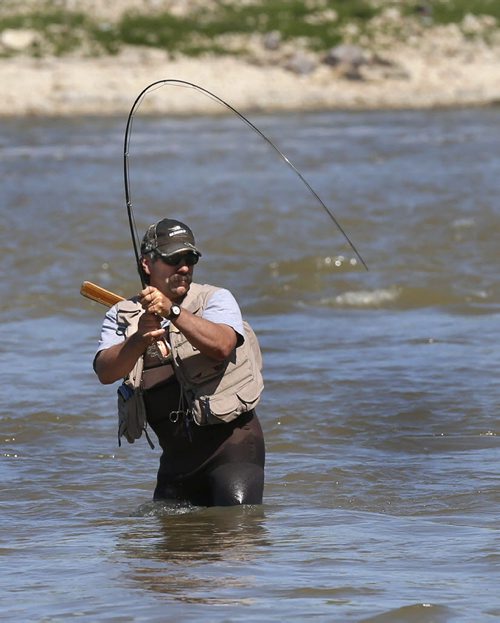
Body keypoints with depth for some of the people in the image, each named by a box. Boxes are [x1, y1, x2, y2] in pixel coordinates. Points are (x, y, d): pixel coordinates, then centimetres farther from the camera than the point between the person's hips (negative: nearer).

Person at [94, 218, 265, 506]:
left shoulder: (215, 298, 1)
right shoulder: (122, 316, 8)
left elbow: (222, 345, -20)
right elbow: (105, 372, -10)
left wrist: (172, 312, -29)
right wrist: (140, 339, -28)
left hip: (232, 438, -4)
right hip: (177, 453, 4)